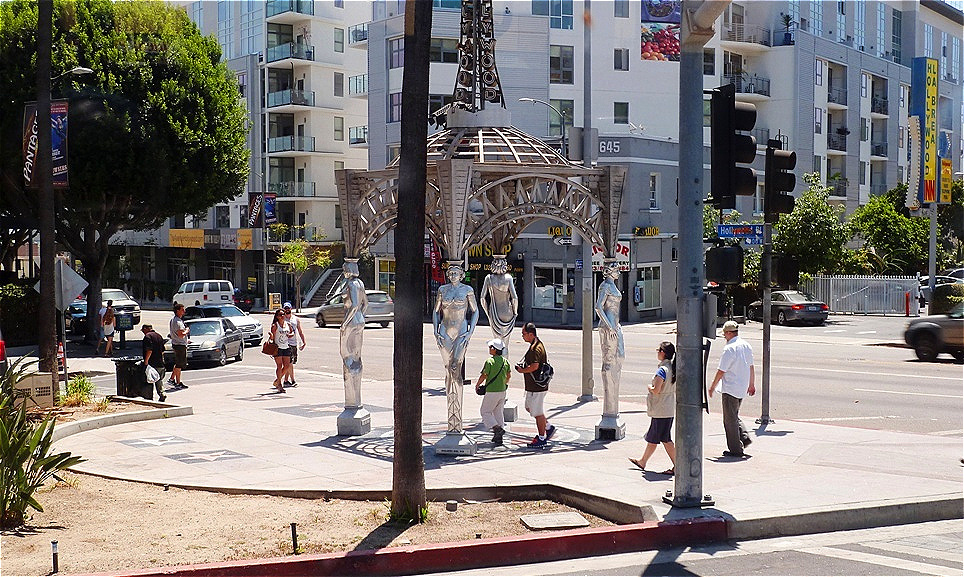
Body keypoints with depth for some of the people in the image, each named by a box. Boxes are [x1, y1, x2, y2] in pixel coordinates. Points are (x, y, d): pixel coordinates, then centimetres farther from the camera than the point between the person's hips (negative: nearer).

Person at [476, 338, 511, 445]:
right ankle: (498, 438, 14)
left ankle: (497, 428, -12)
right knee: (498, 412, 15)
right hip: (502, 391, 7)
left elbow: (484, 376, -14)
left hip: (492, 392, -7)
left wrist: (477, 385, 2)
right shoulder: (505, 361, 4)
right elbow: (509, 375, 13)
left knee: (485, 412, 7)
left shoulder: (490, 361, -17)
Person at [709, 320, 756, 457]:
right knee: (734, 416, 23)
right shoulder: (746, 346, 6)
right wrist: (751, 384, 25)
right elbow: (751, 367, 14)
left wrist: (712, 387, -5)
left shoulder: (729, 349, -19)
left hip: (730, 388, -8)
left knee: (730, 419, 2)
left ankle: (736, 449, 7)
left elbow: (721, 371, -16)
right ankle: (744, 437, 11)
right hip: (742, 388, 8)